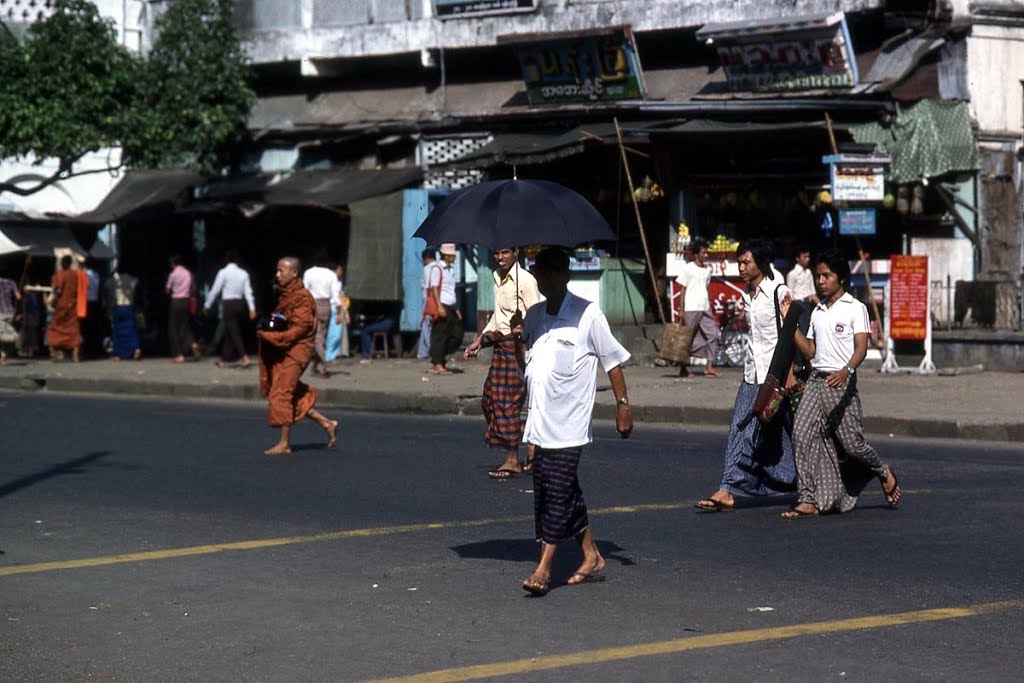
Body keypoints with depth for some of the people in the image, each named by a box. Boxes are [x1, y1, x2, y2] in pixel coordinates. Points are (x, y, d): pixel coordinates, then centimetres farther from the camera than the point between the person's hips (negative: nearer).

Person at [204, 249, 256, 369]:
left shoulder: (224, 272, -8)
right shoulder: (243, 273, 5)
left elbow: (215, 290, -6)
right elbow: (248, 291, 1)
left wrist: (207, 305, 4)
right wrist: (252, 308, -1)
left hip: (228, 304, -5)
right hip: (240, 304, 5)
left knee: (234, 332, -7)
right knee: (229, 332, 15)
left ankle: (245, 358, -20)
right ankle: (223, 359, 21)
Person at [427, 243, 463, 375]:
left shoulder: (451, 269, 20)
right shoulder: (438, 269, -6)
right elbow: (434, 288, -12)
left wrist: (455, 309, 23)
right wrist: (439, 306, -20)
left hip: (450, 307, 9)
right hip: (442, 306, -9)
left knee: (456, 335, 5)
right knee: (439, 334, -6)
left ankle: (440, 359, 11)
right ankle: (438, 364, -5)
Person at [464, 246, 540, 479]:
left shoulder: (525, 280, -12)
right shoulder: (498, 278, 14)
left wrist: (503, 333, -21)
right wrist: (480, 340, 20)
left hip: (517, 345, -9)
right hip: (501, 345, 9)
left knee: (507, 401, -6)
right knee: (490, 399, 8)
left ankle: (512, 460, 1)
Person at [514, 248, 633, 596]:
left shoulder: (587, 314, -5)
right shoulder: (534, 315, 13)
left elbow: (612, 360, -1)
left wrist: (623, 405, -4)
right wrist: (518, 339, 0)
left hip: (570, 422, -7)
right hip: (541, 420, 7)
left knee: (558, 490, -10)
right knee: (566, 492, 11)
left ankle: (544, 567, -10)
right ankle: (592, 557, 22)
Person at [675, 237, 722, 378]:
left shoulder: (707, 269, 13)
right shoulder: (688, 268, -4)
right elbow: (683, 290, -3)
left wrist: (710, 310, 14)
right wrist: (682, 311, -8)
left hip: (704, 309, 6)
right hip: (691, 309, -6)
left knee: (713, 335, -5)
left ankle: (709, 367, -5)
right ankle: (683, 369, 10)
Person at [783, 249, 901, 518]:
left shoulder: (855, 308, -3)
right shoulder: (818, 311, 17)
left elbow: (861, 348, -14)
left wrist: (846, 371, -33)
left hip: (841, 382, -6)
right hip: (816, 380, 6)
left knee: (851, 442, -3)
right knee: (802, 433, -10)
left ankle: (884, 473, 28)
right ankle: (810, 499, -9)